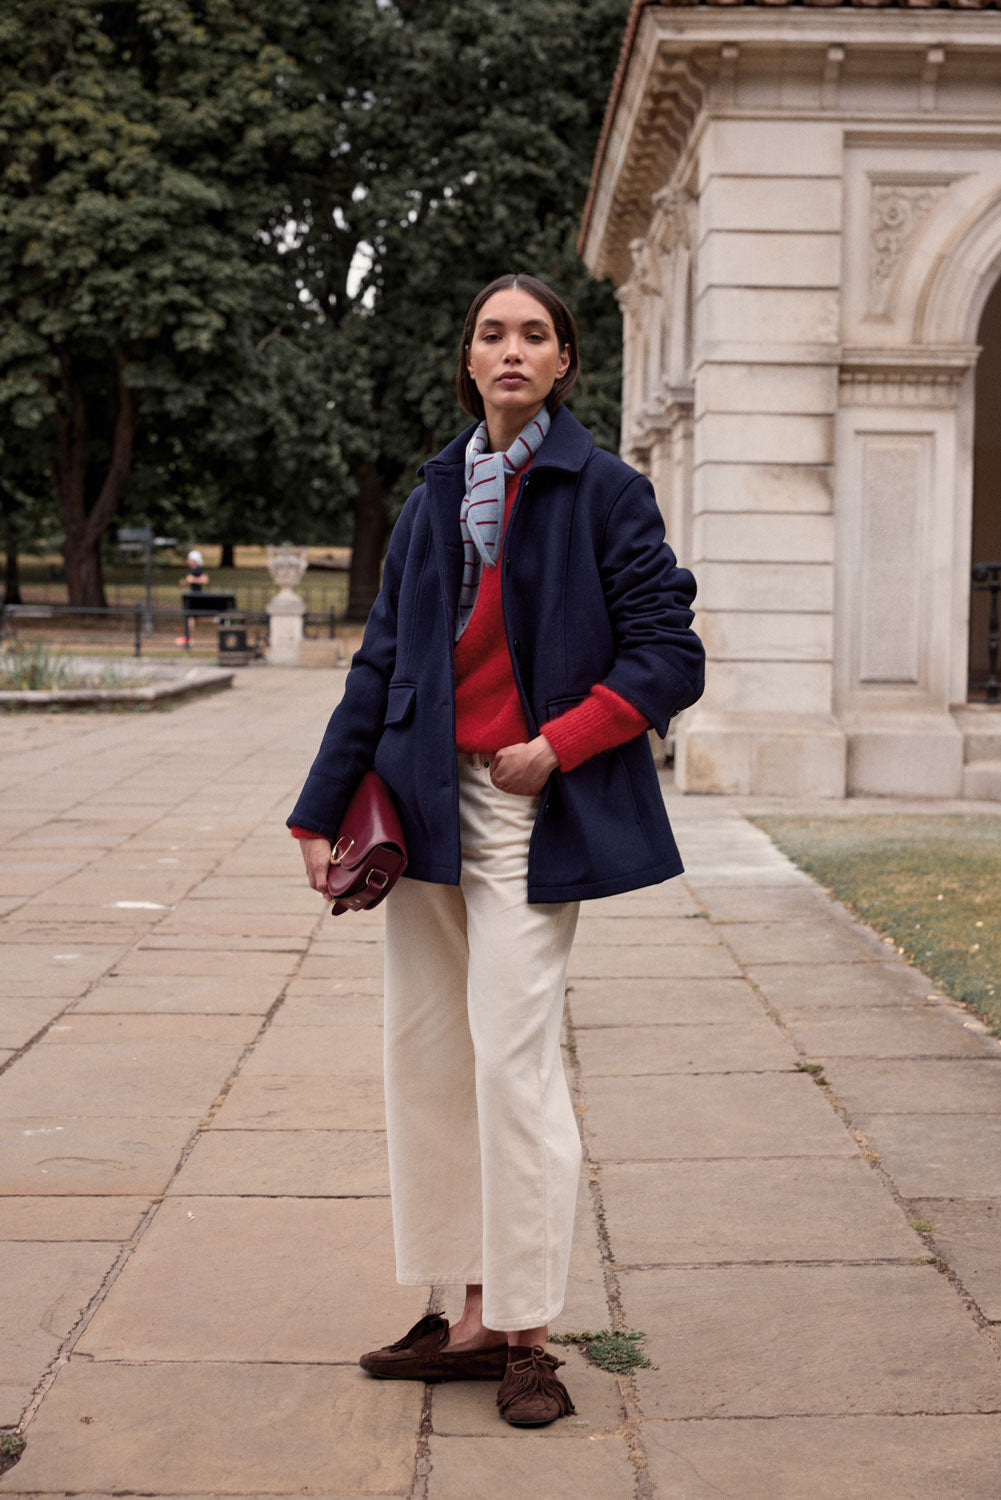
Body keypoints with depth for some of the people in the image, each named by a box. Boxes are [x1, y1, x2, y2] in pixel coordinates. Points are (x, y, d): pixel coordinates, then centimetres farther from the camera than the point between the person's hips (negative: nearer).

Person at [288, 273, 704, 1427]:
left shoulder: (602, 490, -2)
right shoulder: (435, 498, 13)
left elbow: (668, 657, -4)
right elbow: (381, 662, 13)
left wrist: (557, 745, -14)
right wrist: (322, 810, 8)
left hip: (531, 812, -6)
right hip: (428, 802, 6)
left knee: (513, 1060, -8)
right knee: (426, 1057, 7)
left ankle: (525, 1334, 3)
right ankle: (470, 1318, 17)